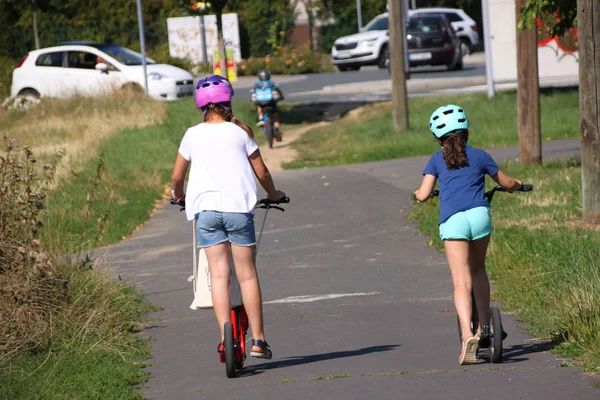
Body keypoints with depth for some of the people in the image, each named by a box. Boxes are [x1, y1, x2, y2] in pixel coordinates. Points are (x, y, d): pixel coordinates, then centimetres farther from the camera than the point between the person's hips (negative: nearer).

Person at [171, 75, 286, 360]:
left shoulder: (193, 135, 7)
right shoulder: (240, 132, 4)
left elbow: (177, 177, 15)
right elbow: (261, 172, 9)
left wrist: (178, 195, 36)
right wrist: (273, 194, 28)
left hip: (205, 208, 1)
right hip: (238, 207, -1)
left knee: (218, 275, 1)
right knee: (247, 274, 4)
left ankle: (226, 336, -10)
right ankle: (258, 340, 4)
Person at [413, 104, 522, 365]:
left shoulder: (437, 160, 17)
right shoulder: (479, 156, 19)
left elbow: (423, 195, 9)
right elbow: (507, 183, 29)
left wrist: (417, 194, 32)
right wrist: (516, 185, 52)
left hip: (452, 221, -1)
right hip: (479, 215, 1)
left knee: (461, 283, -8)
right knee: (478, 270, 25)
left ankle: (468, 336, -26)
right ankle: (484, 327, 23)